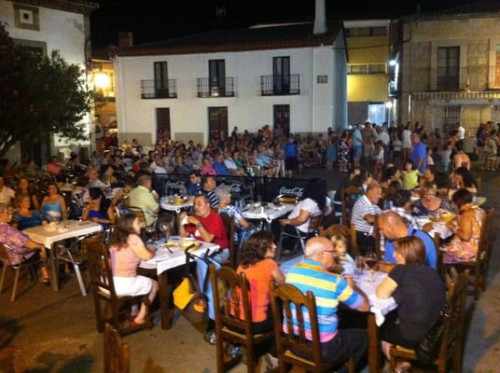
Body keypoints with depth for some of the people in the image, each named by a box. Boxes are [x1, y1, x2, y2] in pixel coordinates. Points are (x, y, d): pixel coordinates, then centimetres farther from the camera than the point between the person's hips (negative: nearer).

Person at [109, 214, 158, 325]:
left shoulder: (115, 239, 13)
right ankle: (140, 318, 21)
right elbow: (147, 256, -8)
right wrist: (152, 250, 13)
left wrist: (146, 249, 15)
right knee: (154, 285, 18)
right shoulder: (133, 238, -9)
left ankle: (134, 312, 35)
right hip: (123, 284, -8)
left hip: (107, 282, 8)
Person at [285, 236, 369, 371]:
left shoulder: (293, 271, -2)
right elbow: (364, 306, -4)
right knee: (362, 336, 18)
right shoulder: (334, 281, -18)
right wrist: (352, 286, 13)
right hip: (321, 349, -6)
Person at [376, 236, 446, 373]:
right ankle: (403, 362, 30)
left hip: (415, 336, -7)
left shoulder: (402, 270, -14)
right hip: (436, 331, 7)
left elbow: (381, 294, -9)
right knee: (391, 318, 29)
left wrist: (389, 280, 7)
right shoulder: (431, 271, 7)